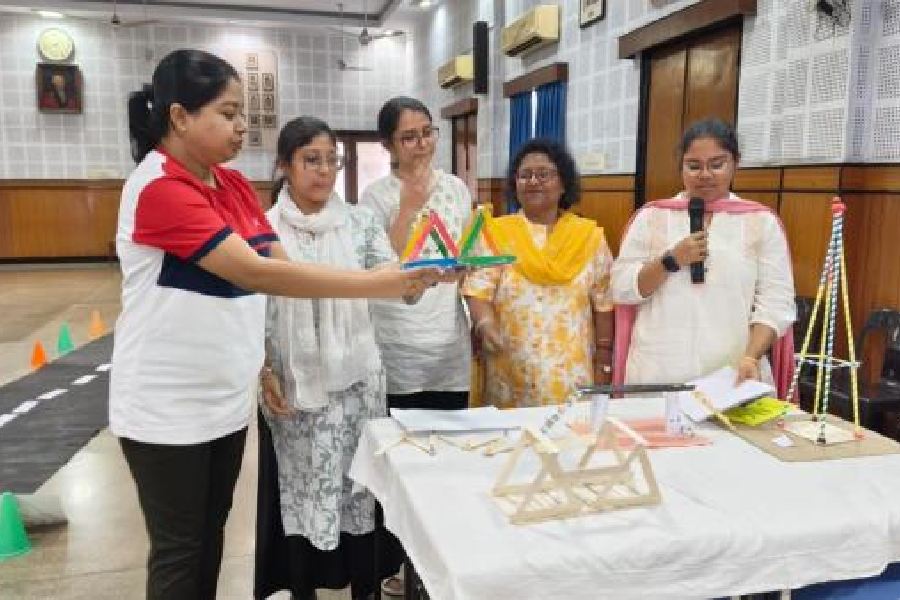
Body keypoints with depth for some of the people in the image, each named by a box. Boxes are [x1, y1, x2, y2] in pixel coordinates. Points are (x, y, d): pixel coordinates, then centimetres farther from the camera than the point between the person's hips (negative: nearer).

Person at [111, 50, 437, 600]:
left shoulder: (235, 185, 5)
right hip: (168, 409, -7)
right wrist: (384, 283, -29)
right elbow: (259, 274, -28)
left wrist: (391, 279, -12)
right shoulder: (158, 188, -20)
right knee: (179, 550, 10)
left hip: (227, 399, 7)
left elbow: (282, 267, 0)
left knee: (212, 534, 20)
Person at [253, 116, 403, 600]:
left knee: (359, 486, 10)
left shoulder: (360, 223, 1)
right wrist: (264, 373, -8)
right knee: (301, 491, 9)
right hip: (293, 383, -1)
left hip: (355, 379, 1)